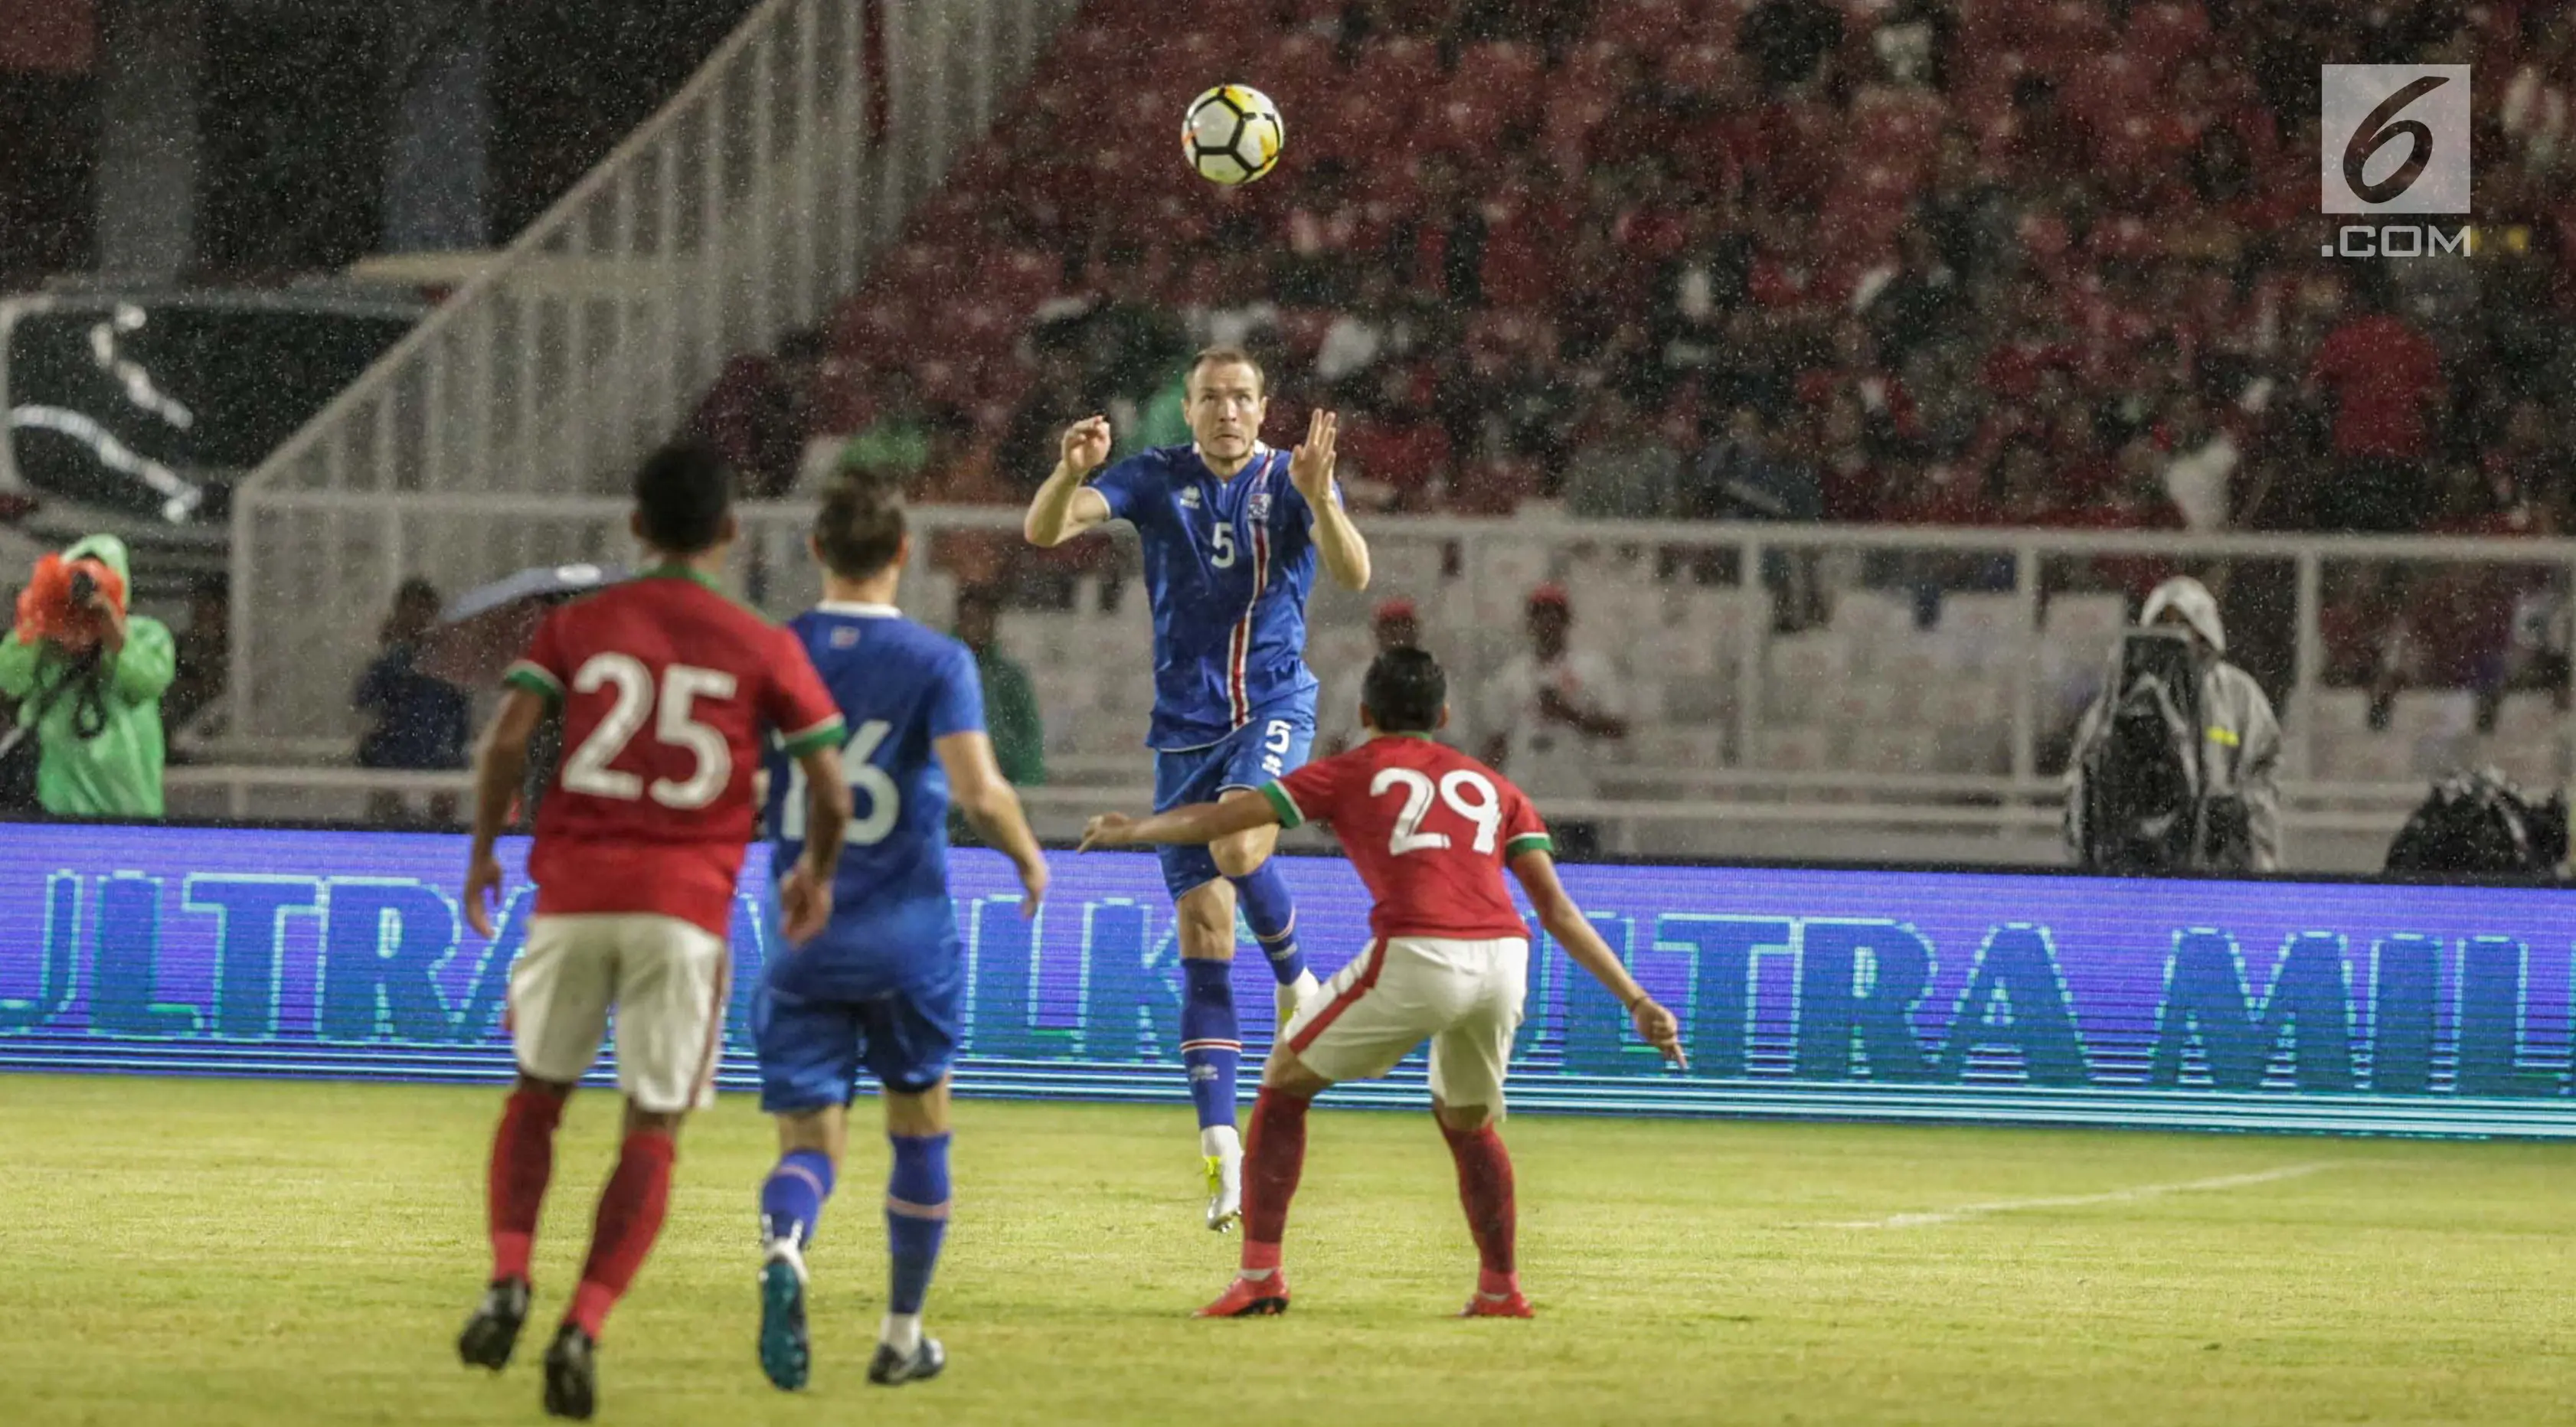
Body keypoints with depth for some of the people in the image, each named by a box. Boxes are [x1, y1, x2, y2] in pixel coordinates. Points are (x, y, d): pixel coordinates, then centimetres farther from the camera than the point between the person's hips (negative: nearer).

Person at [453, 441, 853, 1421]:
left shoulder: (576, 625, 6)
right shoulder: (765, 650, 4)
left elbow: (507, 741, -5)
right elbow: (831, 791, 2)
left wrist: (482, 852, 8)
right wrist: (817, 876, 21)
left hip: (572, 893, 1)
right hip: (687, 905, -1)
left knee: (536, 1095, 19)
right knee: (652, 1131, 4)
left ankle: (508, 1278, -3)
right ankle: (584, 1327, -11)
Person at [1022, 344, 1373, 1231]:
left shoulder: (1293, 484, -3)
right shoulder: (1158, 480, 1)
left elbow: (1353, 574, -19)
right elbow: (1043, 531, -10)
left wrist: (1319, 498, -37)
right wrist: (1071, 472, -31)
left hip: (1273, 709, -2)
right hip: (1185, 725, 2)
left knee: (1240, 849, -32)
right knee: (1204, 942, -1)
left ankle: (1295, 978, -1)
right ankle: (1222, 1153, -1)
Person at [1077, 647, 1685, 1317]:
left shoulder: (1352, 774, 18)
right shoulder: (1491, 786, 26)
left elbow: (1227, 817, 15)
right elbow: (1558, 910, 18)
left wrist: (1135, 830, 28)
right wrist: (1637, 1002, 16)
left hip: (1416, 959, -4)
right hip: (1505, 956, 4)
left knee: (1284, 1084, 14)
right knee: (1467, 1118, 30)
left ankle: (1260, 1275, 5)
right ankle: (1500, 1288, 32)